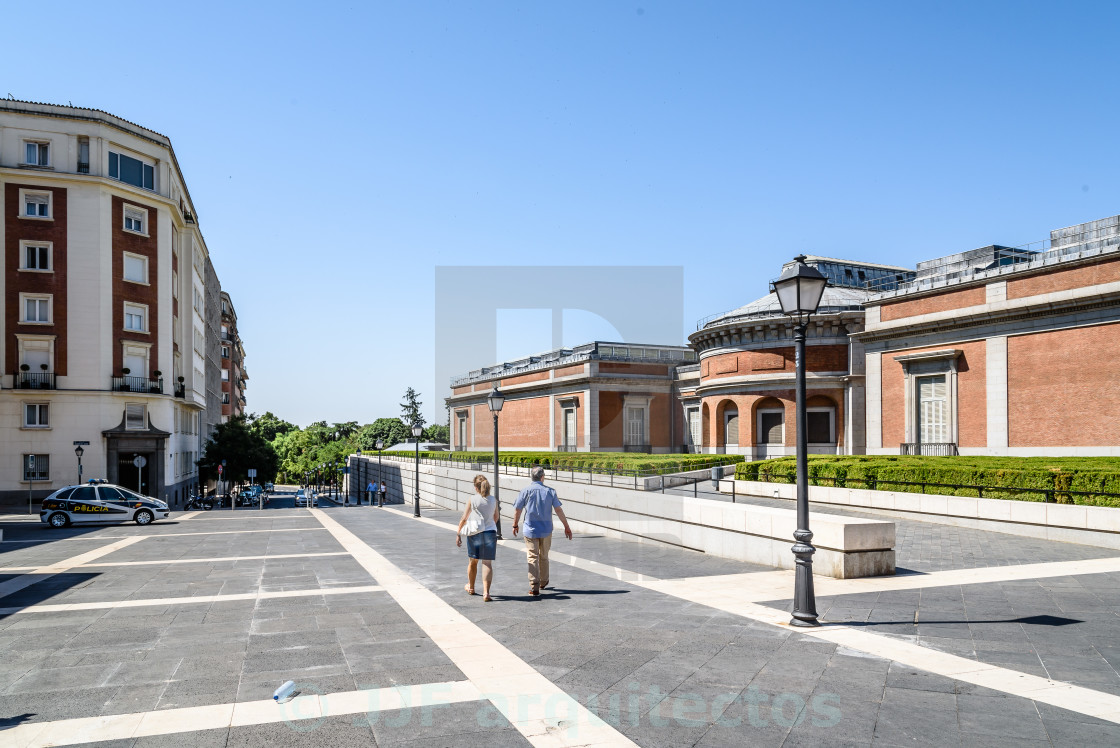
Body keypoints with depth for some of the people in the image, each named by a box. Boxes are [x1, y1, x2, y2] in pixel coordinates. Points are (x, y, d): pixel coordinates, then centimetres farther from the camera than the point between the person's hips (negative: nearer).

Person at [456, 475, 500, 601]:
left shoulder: (472, 500, -8)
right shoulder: (493, 500, 0)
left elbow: (464, 518, -6)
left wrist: (458, 533, 2)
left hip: (475, 534, -1)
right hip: (490, 532, 1)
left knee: (473, 562, 17)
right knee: (487, 563, 1)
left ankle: (471, 587, 37)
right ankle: (486, 592, -10)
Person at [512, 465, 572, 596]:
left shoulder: (526, 491, -6)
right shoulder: (550, 491, -3)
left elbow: (517, 510, -2)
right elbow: (558, 510, -4)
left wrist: (515, 525, 12)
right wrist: (566, 526, 2)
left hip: (530, 530, -2)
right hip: (546, 530, 2)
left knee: (533, 558, 0)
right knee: (544, 557, 18)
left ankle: (534, 587, -5)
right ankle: (543, 583, 33)